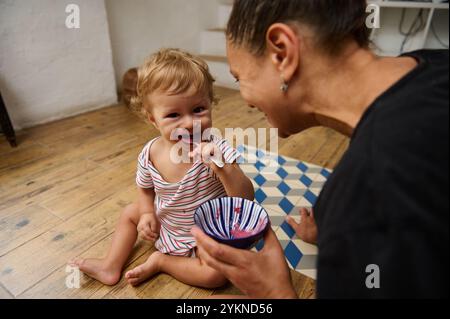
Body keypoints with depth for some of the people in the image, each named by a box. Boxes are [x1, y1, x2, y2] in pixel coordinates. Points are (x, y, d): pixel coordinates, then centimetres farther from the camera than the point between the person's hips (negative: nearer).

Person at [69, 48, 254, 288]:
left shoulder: (215, 150, -31)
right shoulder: (149, 154, -17)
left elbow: (246, 200, -36)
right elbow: (145, 188, 5)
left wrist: (222, 167, -51)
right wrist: (147, 213, -11)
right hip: (165, 227, 5)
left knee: (217, 274, -24)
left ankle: (161, 261, -3)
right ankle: (111, 267, 26)